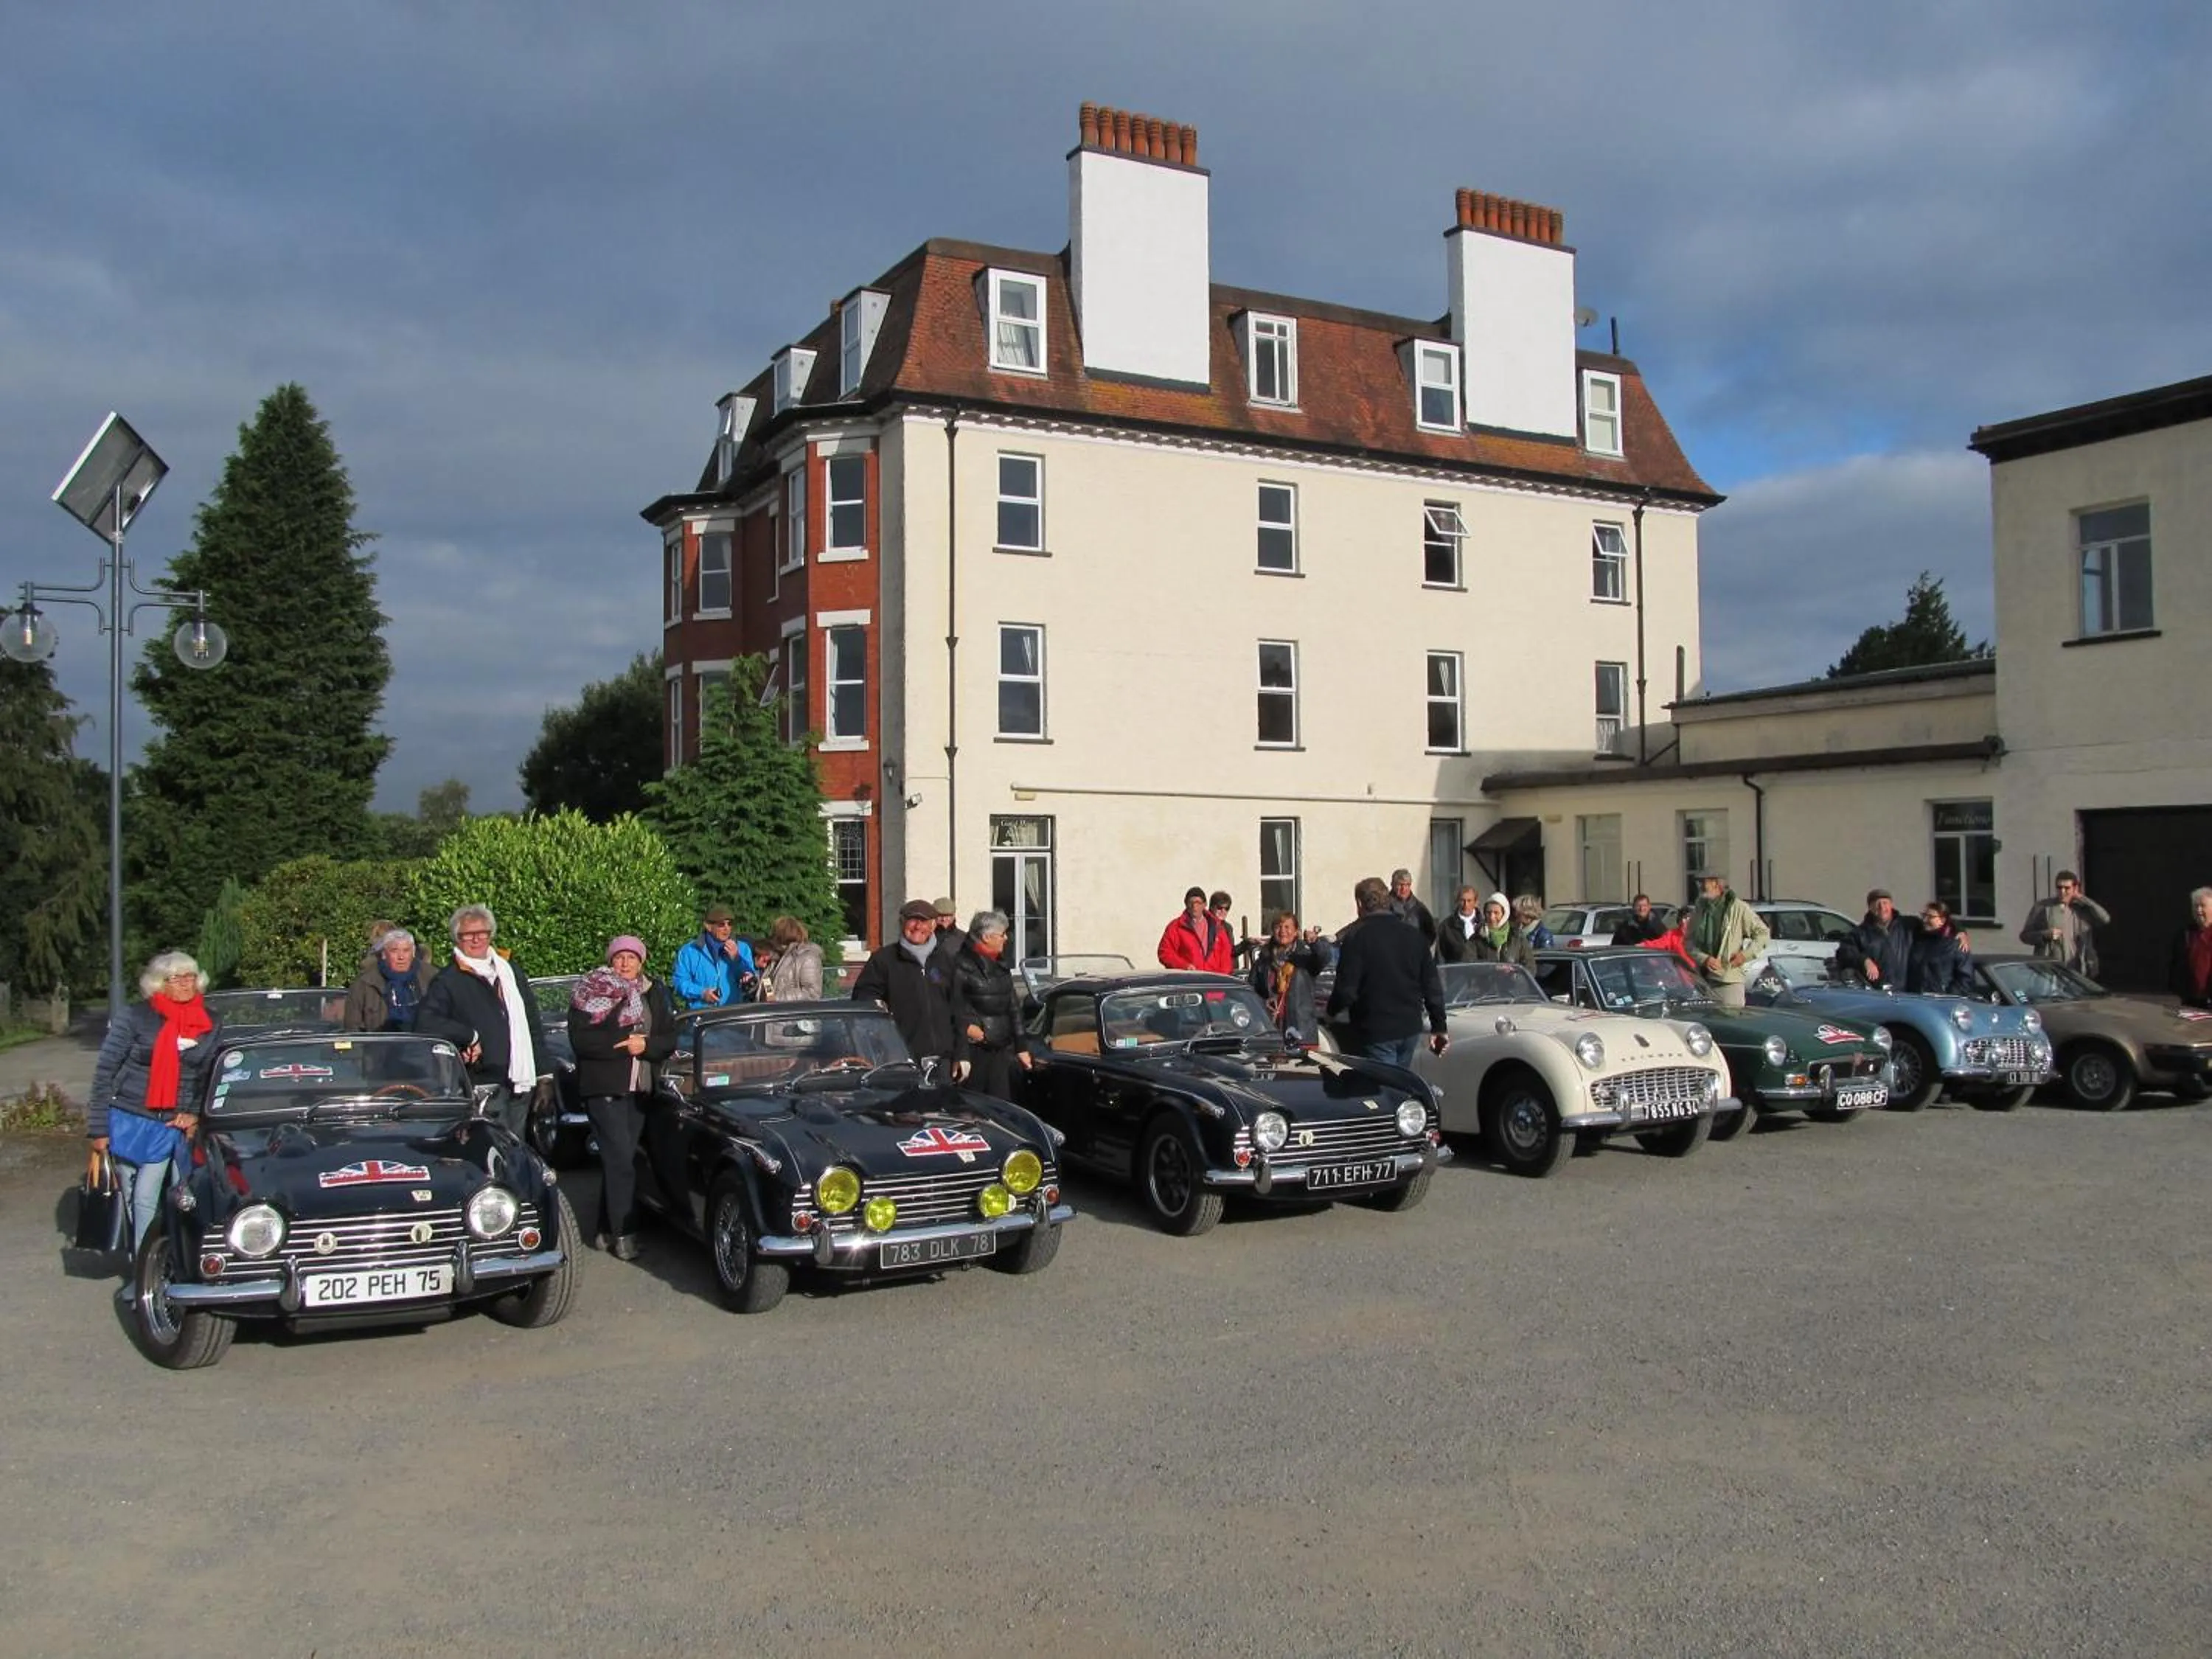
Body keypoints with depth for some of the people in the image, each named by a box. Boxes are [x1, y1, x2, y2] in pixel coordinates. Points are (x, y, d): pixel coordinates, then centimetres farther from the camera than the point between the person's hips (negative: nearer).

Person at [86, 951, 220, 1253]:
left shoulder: (211, 1026, 3)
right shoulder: (134, 1018, -7)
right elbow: (104, 1073, -4)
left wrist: (195, 1113, -2)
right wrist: (98, 1129, -6)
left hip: (172, 1127, 1)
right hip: (127, 1122, -1)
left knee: (146, 1199, -4)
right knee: (130, 1196, 8)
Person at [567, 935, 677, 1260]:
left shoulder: (654, 993, 11)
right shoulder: (590, 993, -1)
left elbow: (669, 1040, 6)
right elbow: (580, 1039, -12)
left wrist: (645, 1045, -13)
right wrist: (622, 1045, -18)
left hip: (640, 1088, 5)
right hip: (603, 1087, -5)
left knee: (618, 1159, 10)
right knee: (620, 1159, -11)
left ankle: (608, 1230, 18)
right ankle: (623, 1234, -8)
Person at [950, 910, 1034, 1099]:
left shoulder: (1001, 965, 15)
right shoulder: (962, 965, -9)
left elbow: (1013, 1007, 18)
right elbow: (957, 1012, -12)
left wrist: (1021, 1047, 15)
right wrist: (960, 1055, -17)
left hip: (1001, 1049, 7)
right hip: (975, 1049, -7)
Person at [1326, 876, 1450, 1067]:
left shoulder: (1356, 937, -12)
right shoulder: (1414, 934, 7)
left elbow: (1346, 989, -15)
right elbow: (1432, 985, 7)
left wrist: (1332, 1010, 6)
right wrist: (1439, 1027, 13)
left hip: (1375, 1031, -6)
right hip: (1410, 1029, 6)